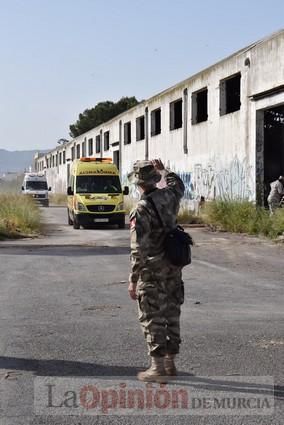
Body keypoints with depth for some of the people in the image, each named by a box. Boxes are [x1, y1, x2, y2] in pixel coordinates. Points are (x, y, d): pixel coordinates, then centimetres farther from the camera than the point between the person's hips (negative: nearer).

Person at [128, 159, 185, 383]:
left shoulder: (141, 210, -19)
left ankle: (158, 368, 3)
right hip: (173, 268, 7)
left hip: (152, 272, -7)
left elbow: (139, 250, -19)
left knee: (152, 318, 1)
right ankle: (170, 362, 23)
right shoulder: (169, 196, -1)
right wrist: (163, 170, 36)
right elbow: (178, 184, 27)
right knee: (171, 314, 14)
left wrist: (133, 280, -14)